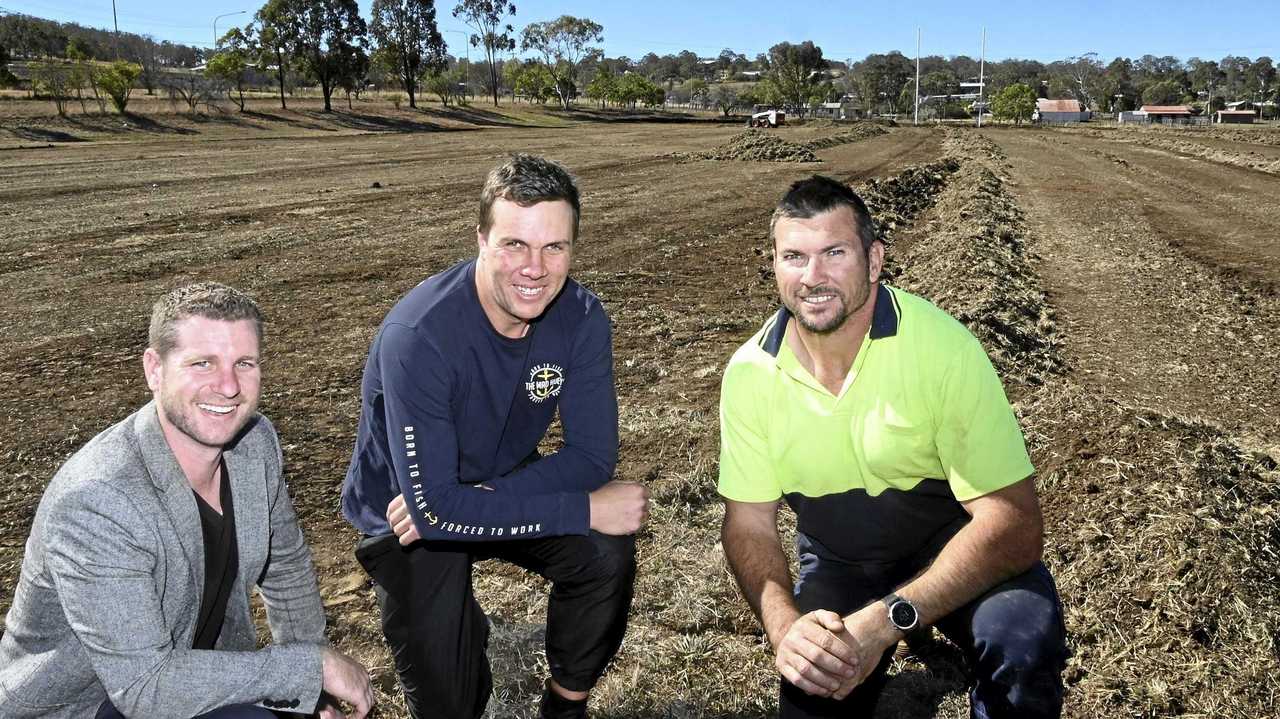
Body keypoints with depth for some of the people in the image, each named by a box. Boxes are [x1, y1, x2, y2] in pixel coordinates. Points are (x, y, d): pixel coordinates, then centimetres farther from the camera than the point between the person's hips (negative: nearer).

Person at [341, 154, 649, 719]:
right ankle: (458, 630, 29)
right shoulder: (419, 335, -33)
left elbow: (592, 457, -15)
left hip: (504, 485, 4)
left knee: (608, 554, -22)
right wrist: (585, 510, -31)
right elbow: (434, 507, -33)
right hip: (406, 512, -3)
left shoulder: (581, 317, -17)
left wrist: (482, 498, -28)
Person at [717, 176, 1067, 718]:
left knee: (1024, 640, -30)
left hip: (951, 541, -2)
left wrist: (887, 620, -37)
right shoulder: (749, 373, -14)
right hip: (836, 557, 3)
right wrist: (784, 625, -28)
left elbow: (1013, 520, -26)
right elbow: (749, 525, -7)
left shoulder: (943, 346, -25)